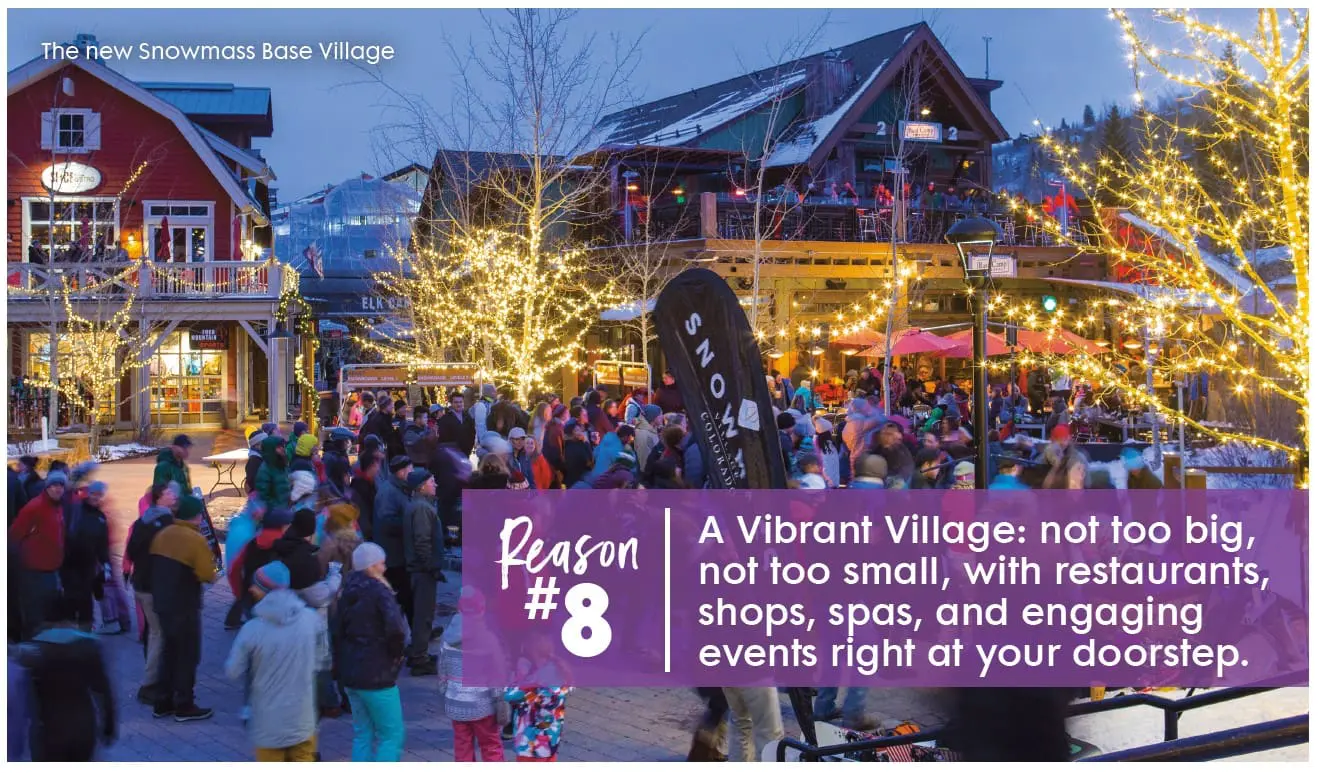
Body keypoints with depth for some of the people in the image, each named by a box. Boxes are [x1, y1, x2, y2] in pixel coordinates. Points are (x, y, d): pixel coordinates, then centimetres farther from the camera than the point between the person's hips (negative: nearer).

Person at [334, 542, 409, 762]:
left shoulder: (348, 592, 9)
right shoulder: (379, 591, -14)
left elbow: (338, 633, 14)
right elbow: (396, 628, -29)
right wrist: (397, 653, -11)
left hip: (350, 673, 8)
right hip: (377, 675, -8)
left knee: (362, 733, 16)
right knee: (392, 734, 0)